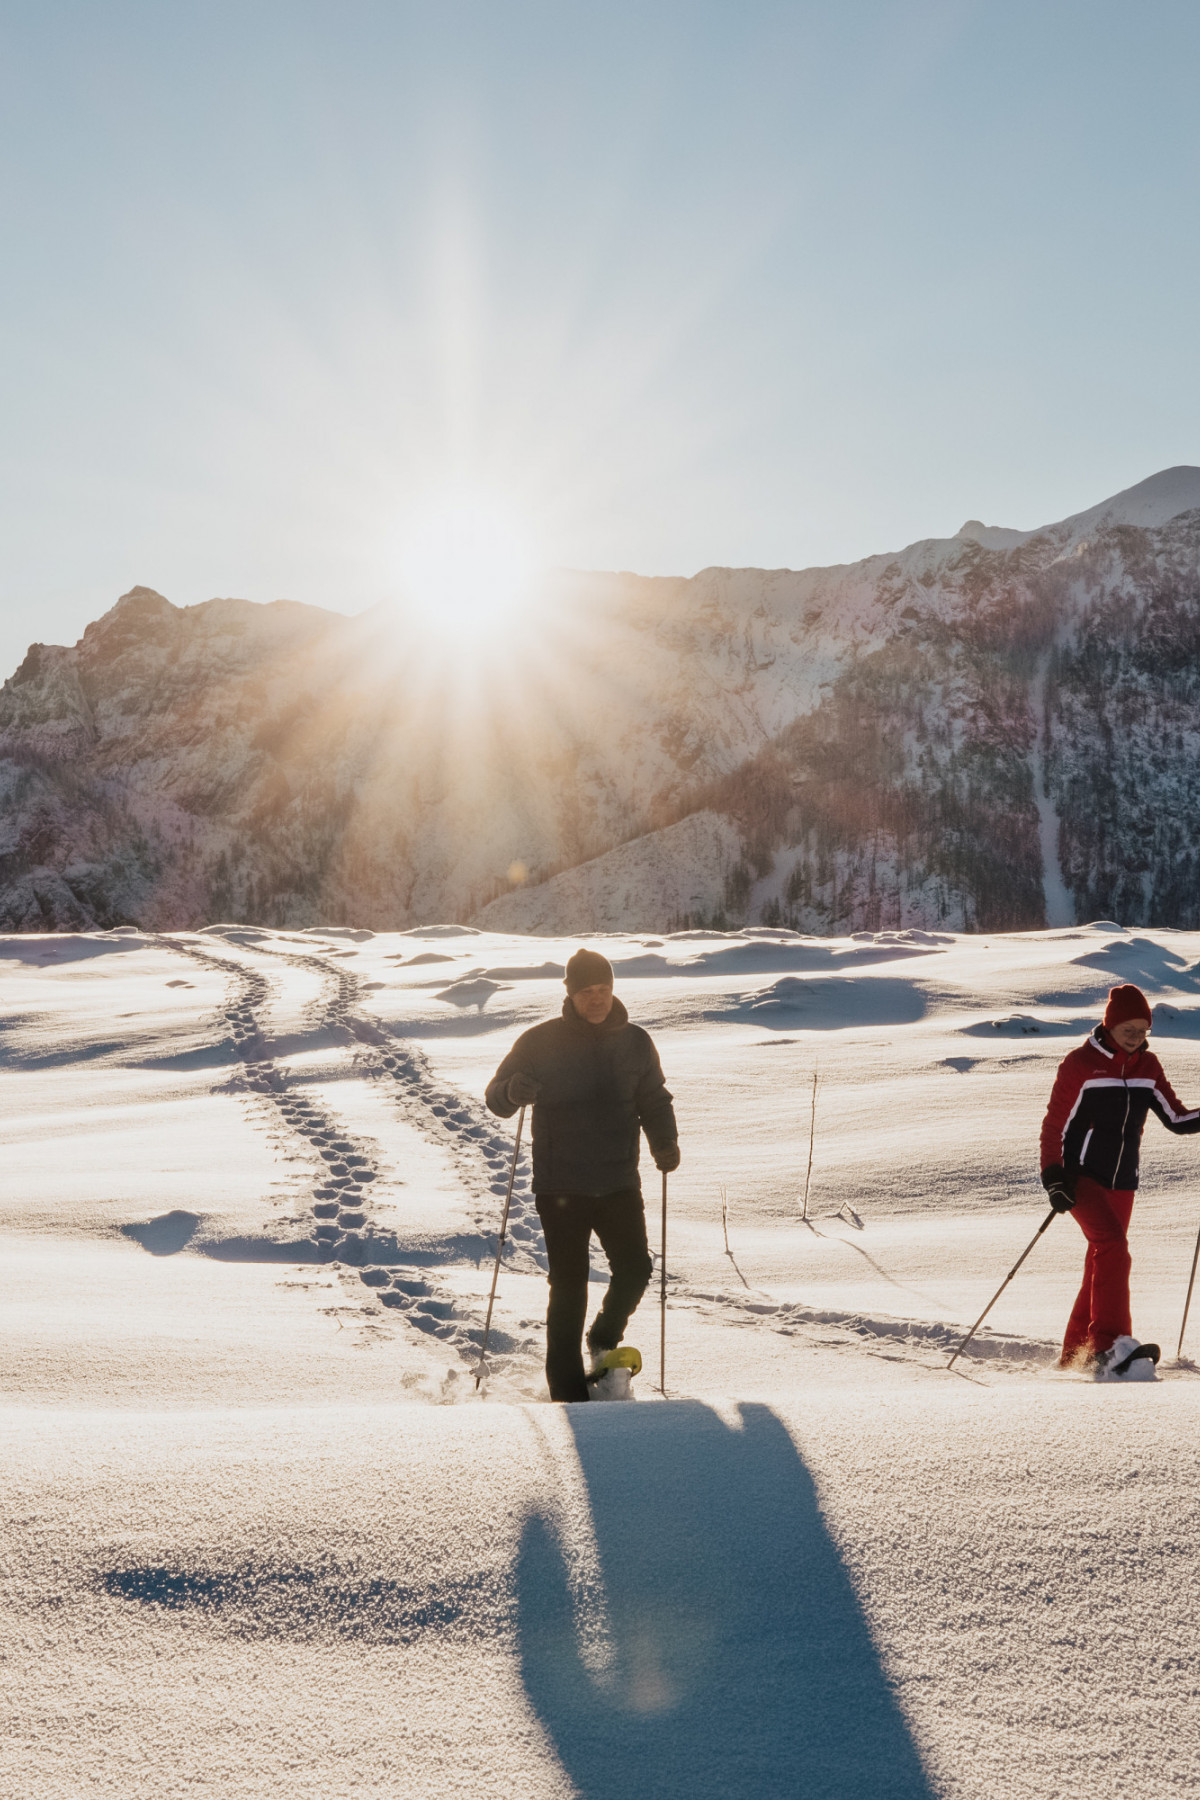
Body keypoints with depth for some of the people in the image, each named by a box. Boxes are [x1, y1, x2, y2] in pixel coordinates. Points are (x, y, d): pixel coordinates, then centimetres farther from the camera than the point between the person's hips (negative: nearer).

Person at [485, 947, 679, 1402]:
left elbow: (653, 1099, 16)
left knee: (635, 1270, -3)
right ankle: (568, 1388, 6)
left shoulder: (635, 1042, 7)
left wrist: (665, 1142, -3)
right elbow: (496, 1097, 0)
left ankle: (605, 1340, 26)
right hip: (560, 1186, -3)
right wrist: (516, 1091, -24)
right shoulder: (540, 1042, -2)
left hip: (619, 1184, 3)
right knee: (568, 1284, -3)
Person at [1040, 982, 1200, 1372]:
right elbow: (1054, 1125, -7)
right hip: (1080, 1177, -6)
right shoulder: (1080, 1063, -9)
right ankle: (1108, 1341, -30)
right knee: (1112, 1245, -25)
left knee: (1102, 1265, 8)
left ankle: (1075, 1353, 18)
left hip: (1122, 1182, 6)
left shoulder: (1148, 1066, 7)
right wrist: (1053, 1177, -16)